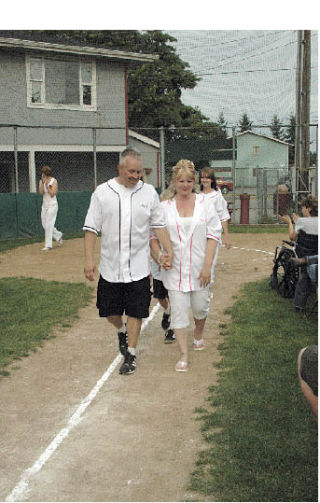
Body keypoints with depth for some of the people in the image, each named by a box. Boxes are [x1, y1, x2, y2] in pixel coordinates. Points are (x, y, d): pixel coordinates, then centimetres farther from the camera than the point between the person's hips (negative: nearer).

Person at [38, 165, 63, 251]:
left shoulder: (54, 181, -9)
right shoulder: (42, 181, 5)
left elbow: (52, 194, -17)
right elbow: (41, 192, -9)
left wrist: (47, 185, -20)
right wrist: (42, 182, -16)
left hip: (52, 205, -7)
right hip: (44, 205, 7)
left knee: (48, 225, -8)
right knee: (44, 224, 11)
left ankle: (48, 245, -3)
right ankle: (58, 235, 31)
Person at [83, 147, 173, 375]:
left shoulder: (149, 192, 2)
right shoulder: (102, 192, -2)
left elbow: (159, 224, 6)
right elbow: (91, 228, -2)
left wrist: (169, 250, -6)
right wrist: (89, 259, -8)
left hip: (139, 267, 0)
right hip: (110, 267, 0)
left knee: (135, 312, 4)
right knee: (109, 311, 9)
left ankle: (131, 354, 21)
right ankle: (122, 330, 42)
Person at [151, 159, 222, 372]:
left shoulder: (205, 203, 0)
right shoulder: (164, 207, 3)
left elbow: (214, 235, -3)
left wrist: (207, 266, -9)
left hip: (199, 268, 0)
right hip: (174, 269, 0)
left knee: (200, 306, 11)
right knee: (178, 309, -2)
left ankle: (199, 334, 43)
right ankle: (183, 354, 7)